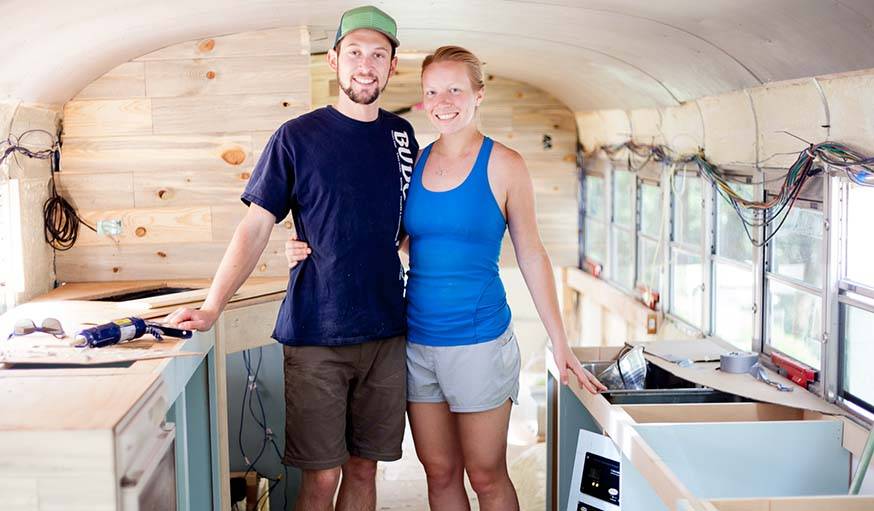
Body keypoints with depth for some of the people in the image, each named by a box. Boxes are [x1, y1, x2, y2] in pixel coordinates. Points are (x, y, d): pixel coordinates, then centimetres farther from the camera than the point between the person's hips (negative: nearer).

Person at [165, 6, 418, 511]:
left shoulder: (401, 135, 9)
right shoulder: (298, 137, -2)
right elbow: (256, 228, -5)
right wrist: (212, 306, -15)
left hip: (386, 332, 4)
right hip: (316, 335, -3)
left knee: (363, 467, 11)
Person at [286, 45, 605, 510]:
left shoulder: (502, 164, -5)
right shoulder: (413, 162, 6)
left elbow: (531, 255, -2)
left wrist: (560, 343, -5)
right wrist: (315, 252, -3)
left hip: (479, 340, -4)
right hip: (416, 340, 4)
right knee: (439, 472, 13)